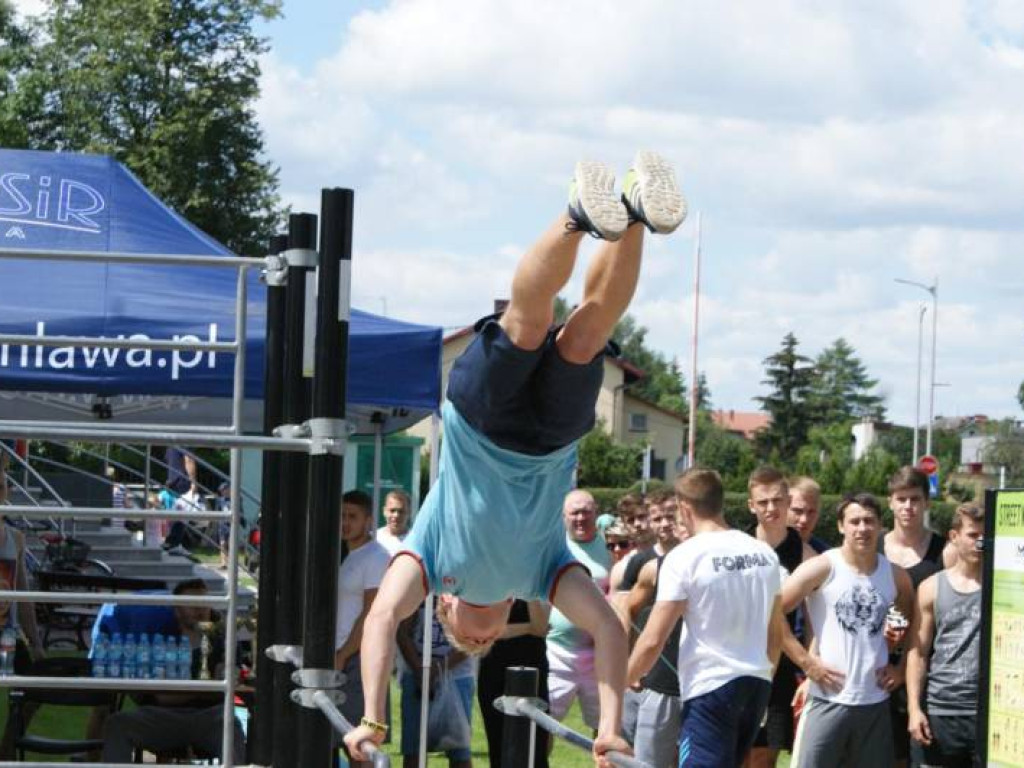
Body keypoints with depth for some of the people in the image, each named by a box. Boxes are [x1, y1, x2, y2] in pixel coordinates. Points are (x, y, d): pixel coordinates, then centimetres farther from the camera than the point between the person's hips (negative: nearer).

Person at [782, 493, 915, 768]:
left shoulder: (895, 575, 7)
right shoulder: (822, 568, -6)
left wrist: (903, 667, 10)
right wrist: (806, 661, -13)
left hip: (876, 701, 4)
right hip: (828, 699, -4)